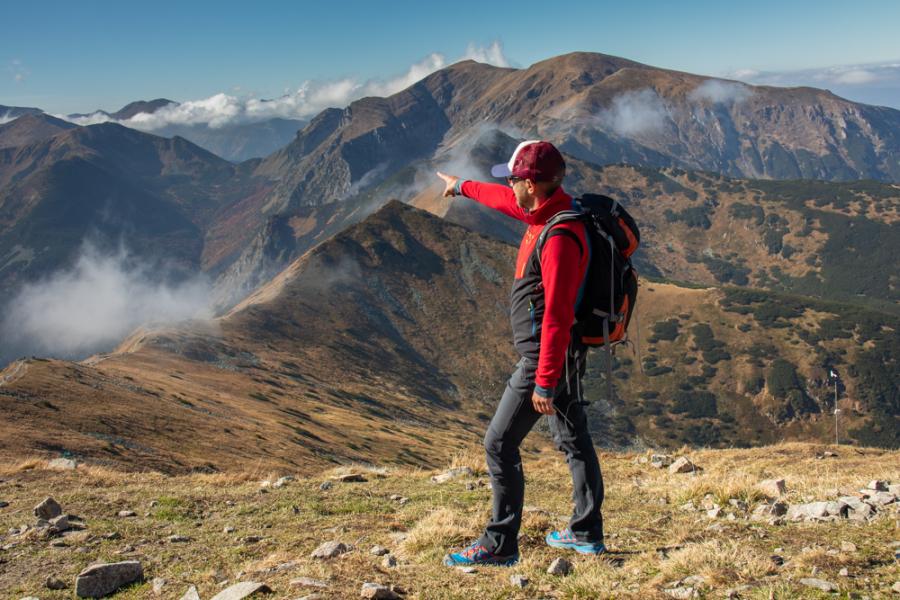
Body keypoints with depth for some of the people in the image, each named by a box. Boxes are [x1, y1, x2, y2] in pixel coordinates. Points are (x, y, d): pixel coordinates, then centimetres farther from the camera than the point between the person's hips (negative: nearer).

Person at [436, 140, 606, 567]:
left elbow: (557, 317, -27)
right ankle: (587, 533, 30)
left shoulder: (560, 238, -25)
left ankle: (500, 545, 4)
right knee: (573, 440, 17)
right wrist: (463, 187, 41)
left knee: (500, 444, -4)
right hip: (561, 354, 10)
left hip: (545, 356, -10)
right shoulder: (548, 212, 5)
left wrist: (544, 383, -26)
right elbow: (507, 201, 27)